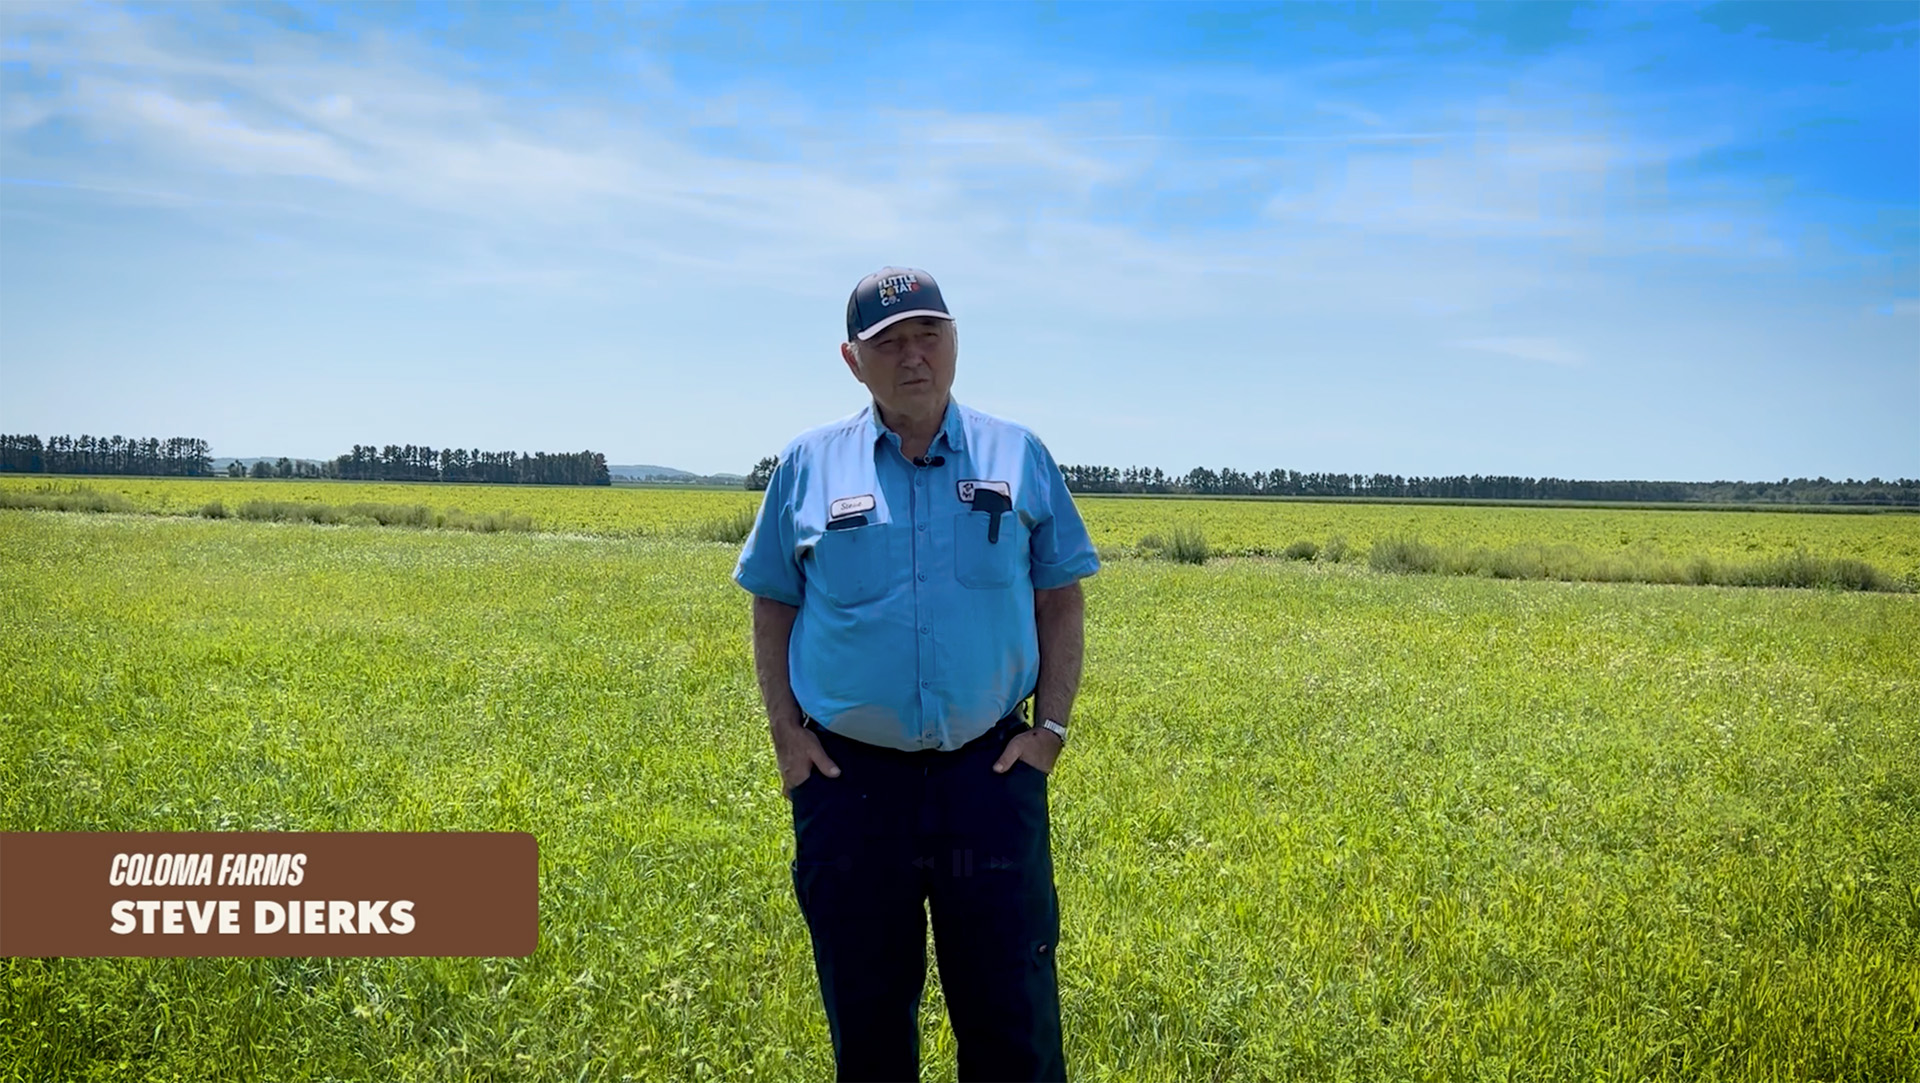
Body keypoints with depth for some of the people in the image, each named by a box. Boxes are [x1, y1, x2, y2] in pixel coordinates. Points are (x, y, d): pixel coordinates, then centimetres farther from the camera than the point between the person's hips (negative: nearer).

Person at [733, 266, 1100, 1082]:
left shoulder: (1019, 457, 3)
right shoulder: (807, 464, 4)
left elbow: (1060, 598, 7)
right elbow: (772, 608, 10)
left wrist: (1052, 724, -2)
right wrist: (784, 733, 1)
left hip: (991, 772, 0)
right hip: (849, 778, 1)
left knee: (1013, 1015, 5)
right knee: (866, 1017, 13)